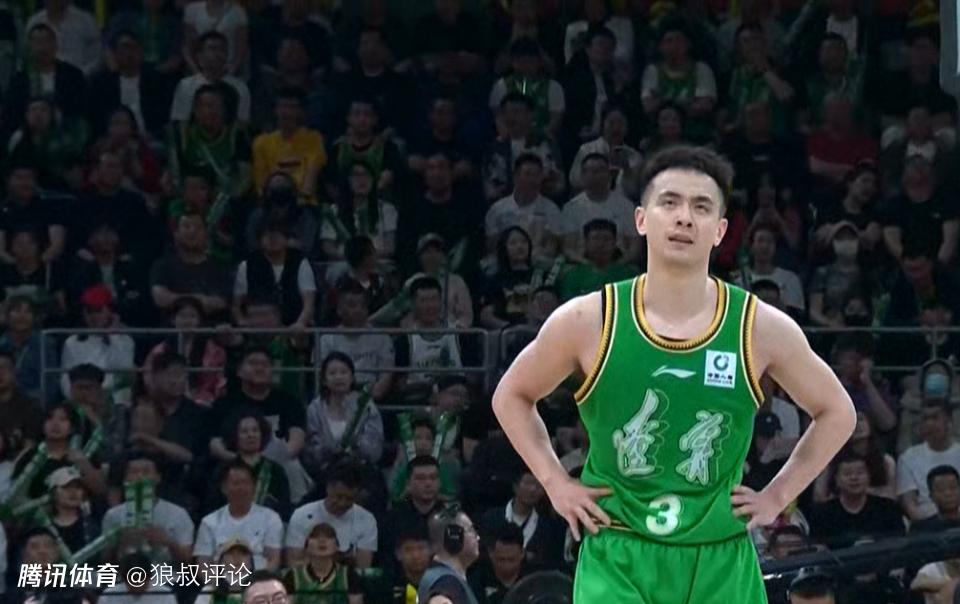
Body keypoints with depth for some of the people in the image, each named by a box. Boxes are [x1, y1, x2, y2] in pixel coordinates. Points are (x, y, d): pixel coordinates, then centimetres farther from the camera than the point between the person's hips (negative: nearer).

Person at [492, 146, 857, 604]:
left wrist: (777, 496, 4)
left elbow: (836, 412, 12)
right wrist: (556, 483, 2)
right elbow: (512, 396, 12)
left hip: (721, 565, 2)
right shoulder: (587, 322, -5)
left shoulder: (761, 329, -4)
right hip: (617, 561, -2)